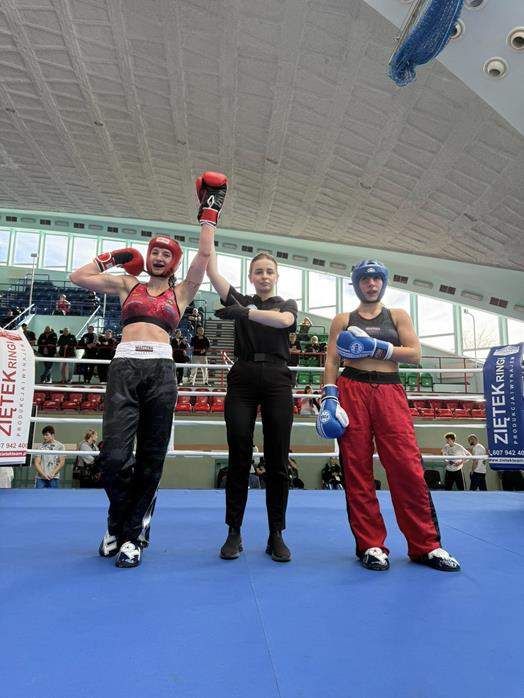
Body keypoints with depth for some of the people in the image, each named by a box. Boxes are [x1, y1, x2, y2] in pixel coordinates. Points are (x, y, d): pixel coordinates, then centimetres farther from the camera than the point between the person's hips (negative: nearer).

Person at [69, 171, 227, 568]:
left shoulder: (181, 291, 16)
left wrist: (209, 213, 10)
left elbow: (205, 255, 6)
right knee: (114, 456, -9)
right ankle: (119, 523, 21)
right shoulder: (127, 283, 20)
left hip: (161, 370, 0)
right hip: (125, 368, 0)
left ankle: (133, 534, 17)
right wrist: (112, 258, 20)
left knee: (150, 459, 1)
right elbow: (78, 277, 16)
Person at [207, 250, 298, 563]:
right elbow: (211, 270, 4)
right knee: (239, 458, 1)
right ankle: (234, 533, 12)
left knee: (277, 461, 1)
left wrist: (245, 313, -24)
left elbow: (284, 320, -13)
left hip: (277, 381, 0)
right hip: (243, 380, 1)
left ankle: (276, 535, 12)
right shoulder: (241, 300, 14)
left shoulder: (288, 305, 13)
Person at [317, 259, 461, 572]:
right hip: (352, 392, 0)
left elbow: (415, 353, 3)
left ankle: (426, 545, 8)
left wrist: (375, 348, -8)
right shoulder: (343, 320, 12)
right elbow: (332, 361, 6)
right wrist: (329, 398, -7)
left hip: (390, 393, 0)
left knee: (408, 467, -6)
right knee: (357, 471, -1)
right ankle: (371, 545, 9)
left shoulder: (398, 316, 14)